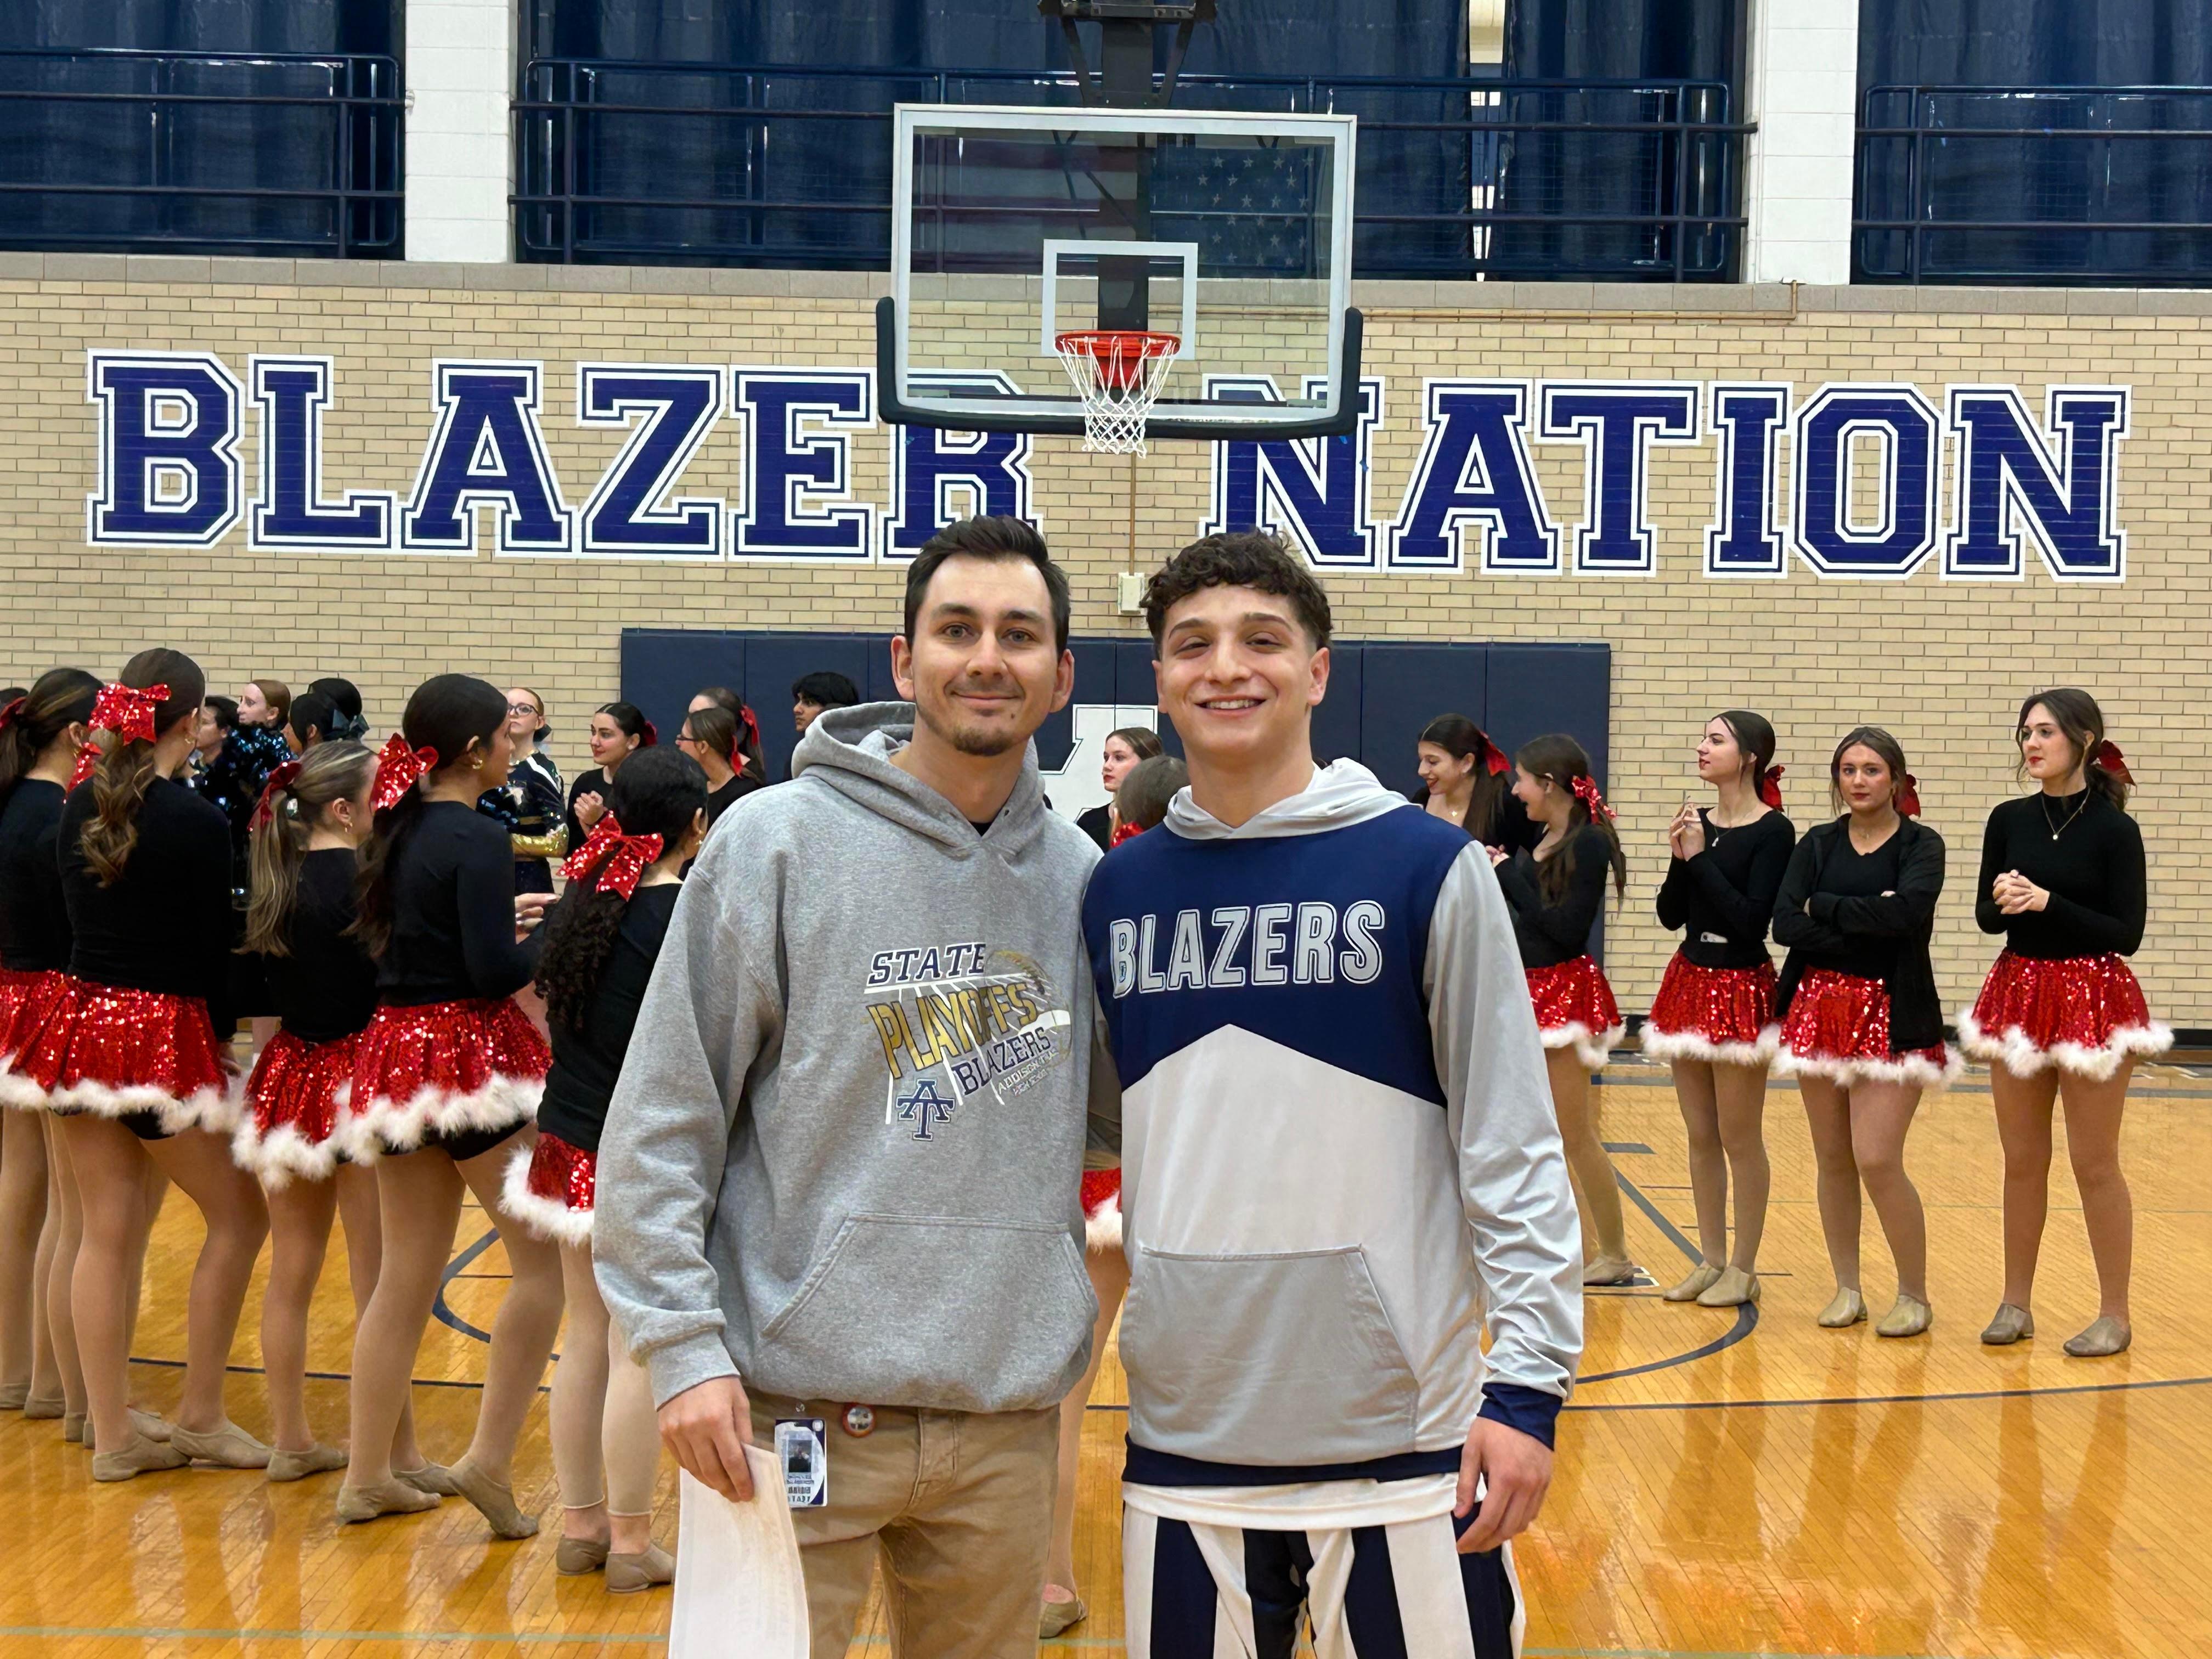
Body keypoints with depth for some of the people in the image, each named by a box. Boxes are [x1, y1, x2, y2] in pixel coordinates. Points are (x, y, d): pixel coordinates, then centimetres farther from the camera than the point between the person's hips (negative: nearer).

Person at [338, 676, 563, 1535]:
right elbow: (496, 970, -21)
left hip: (397, 1051, 8)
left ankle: (369, 1474, 20)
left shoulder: (399, 828, 9)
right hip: (470, 1055, -8)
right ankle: (489, 1462, -2)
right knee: (543, 1255, 1)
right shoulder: (477, 838, -16)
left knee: (406, 1273, 14)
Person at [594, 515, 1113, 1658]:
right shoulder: (782, 842, -6)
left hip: (1007, 1414, 4)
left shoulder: (1080, 876, 7)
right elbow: (662, 1118, -7)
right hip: (798, 1408, -4)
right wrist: (681, 1345, -13)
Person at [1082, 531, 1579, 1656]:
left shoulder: (1425, 868, -6)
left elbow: (1511, 1150, -6)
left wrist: (1528, 1380, -10)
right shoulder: (1118, 890, 6)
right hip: (1184, 1442, 4)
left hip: (1402, 1437, -3)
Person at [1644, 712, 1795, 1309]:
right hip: (1689, 984, 7)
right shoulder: (1698, 824, 8)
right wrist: (1679, 859, -8)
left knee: (1740, 1140, 1)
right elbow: (1671, 915, 7)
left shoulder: (1773, 832, -11)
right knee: (1700, 1137, 11)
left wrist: (1701, 859, -17)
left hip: (1741, 990, -7)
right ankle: (1711, 1260, 20)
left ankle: (1743, 1269, 11)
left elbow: (1752, 918, -19)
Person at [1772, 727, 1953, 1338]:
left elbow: (1906, 912, -21)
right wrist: (1866, 923, -13)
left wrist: (1825, 907, -11)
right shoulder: (1818, 844, 8)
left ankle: (1915, 1295, 5)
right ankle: (1847, 1289, 20)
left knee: (1877, 1160, -11)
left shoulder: (1921, 845, -1)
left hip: (1892, 1015, -4)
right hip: (1820, 1006, 4)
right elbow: (1785, 925, -5)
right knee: (1833, 1159, 7)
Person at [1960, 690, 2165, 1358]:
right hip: (2018, 994, 4)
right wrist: (2003, 902, -14)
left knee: (2095, 1164, 1)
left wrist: (2047, 902, -20)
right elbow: (1987, 916, 8)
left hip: (2091, 1000, -4)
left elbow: (2127, 933, -11)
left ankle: (2115, 1315, 12)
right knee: (2022, 1162, 11)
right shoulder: (2009, 821, 3)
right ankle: (2015, 1304, 21)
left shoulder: (2114, 829, -9)